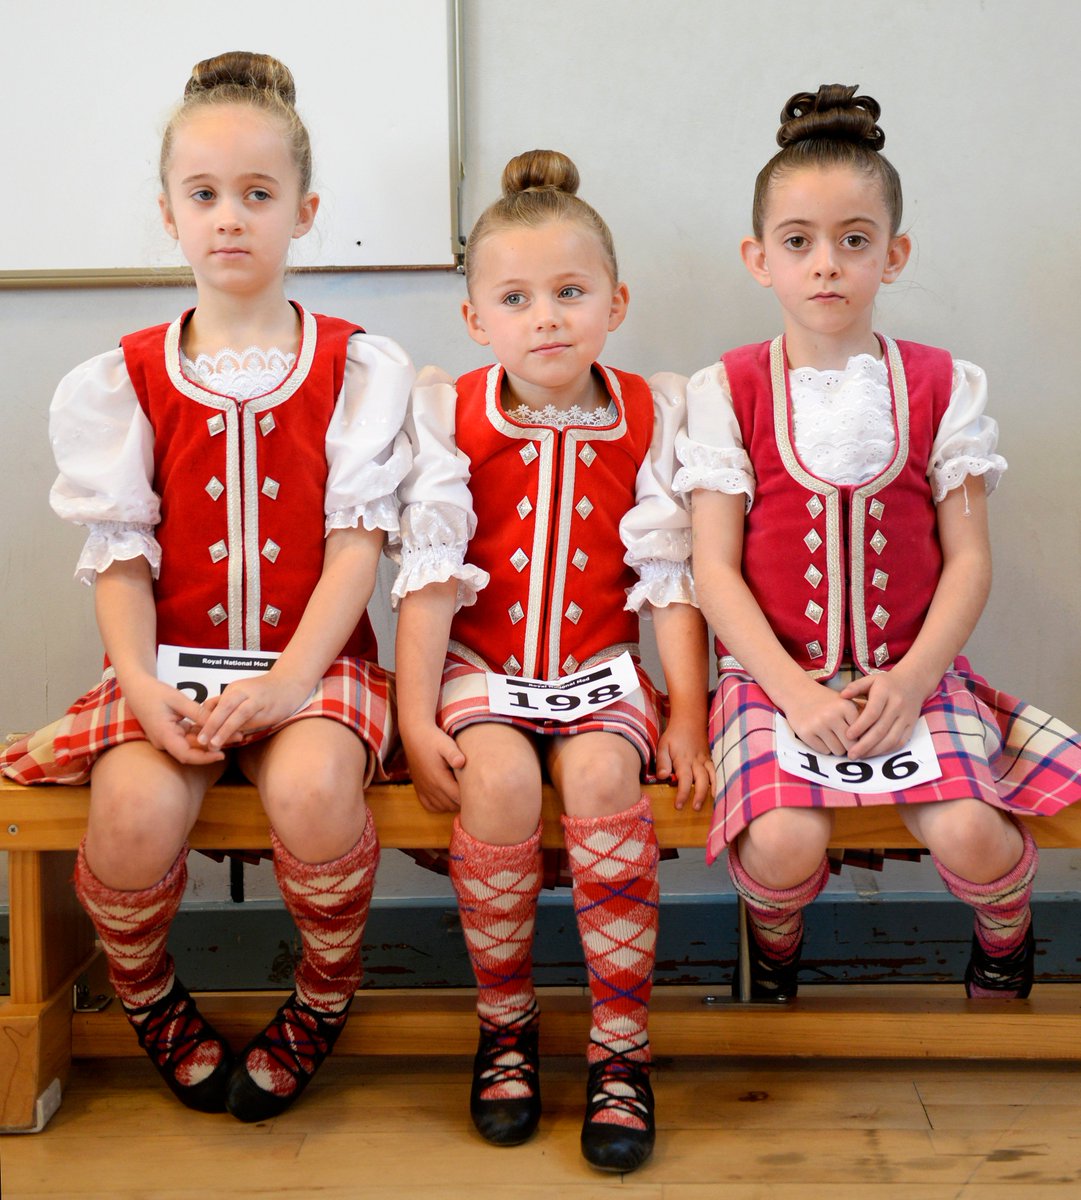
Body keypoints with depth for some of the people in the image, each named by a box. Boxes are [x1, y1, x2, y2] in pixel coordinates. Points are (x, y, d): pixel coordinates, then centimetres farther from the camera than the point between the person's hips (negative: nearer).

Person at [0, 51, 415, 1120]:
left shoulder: (359, 371, 4)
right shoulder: (123, 382, 8)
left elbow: (356, 540, -5)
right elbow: (121, 552, 2)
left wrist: (292, 677, -18)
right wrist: (142, 683, -15)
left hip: (312, 657, -1)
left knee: (311, 787, -33)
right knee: (135, 807, -28)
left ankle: (324, 999, 0)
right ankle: (148, 1000, 7)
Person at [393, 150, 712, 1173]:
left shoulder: (648, 420, 2)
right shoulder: (448, 417, 0)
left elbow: (671, 577, 1)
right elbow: (429, 576, -4)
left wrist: (687, 713, -5)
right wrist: (416, 719, -11)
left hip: (600, 662, 1)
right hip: (480, 664, 0)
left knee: (603, 774, -29)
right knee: (499, 778, -29)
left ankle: (621, 1049, -14)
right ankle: (505, 1025, -6)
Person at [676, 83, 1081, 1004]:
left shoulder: (942, 385, 5)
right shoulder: (729, 392, 0)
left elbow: (967, 557, 3)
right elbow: (716, 567, -4)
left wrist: (912, 678, -12)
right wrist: (797, 693, -15)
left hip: (912, 668, 1)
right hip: (775, 671, -1)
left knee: (969, 835, -22)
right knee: (784, 842, -26)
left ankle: (1006, 931, 16)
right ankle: (775, 935, 12)